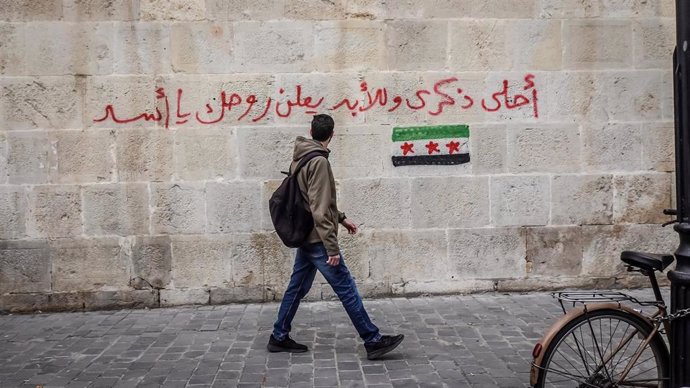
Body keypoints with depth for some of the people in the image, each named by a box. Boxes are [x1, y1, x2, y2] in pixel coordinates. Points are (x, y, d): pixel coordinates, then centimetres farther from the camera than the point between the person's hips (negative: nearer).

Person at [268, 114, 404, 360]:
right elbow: (319, 210, -22)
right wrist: (332, 247, -21)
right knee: (346, 288, -3)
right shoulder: (319, 161, -18)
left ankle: (279, 337, 25)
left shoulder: (300, 158, 11)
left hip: (304, 236, 9)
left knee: (298, 287, 16)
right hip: (317, 238, -9)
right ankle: (373, 341, 3)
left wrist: (341, 218, 22)